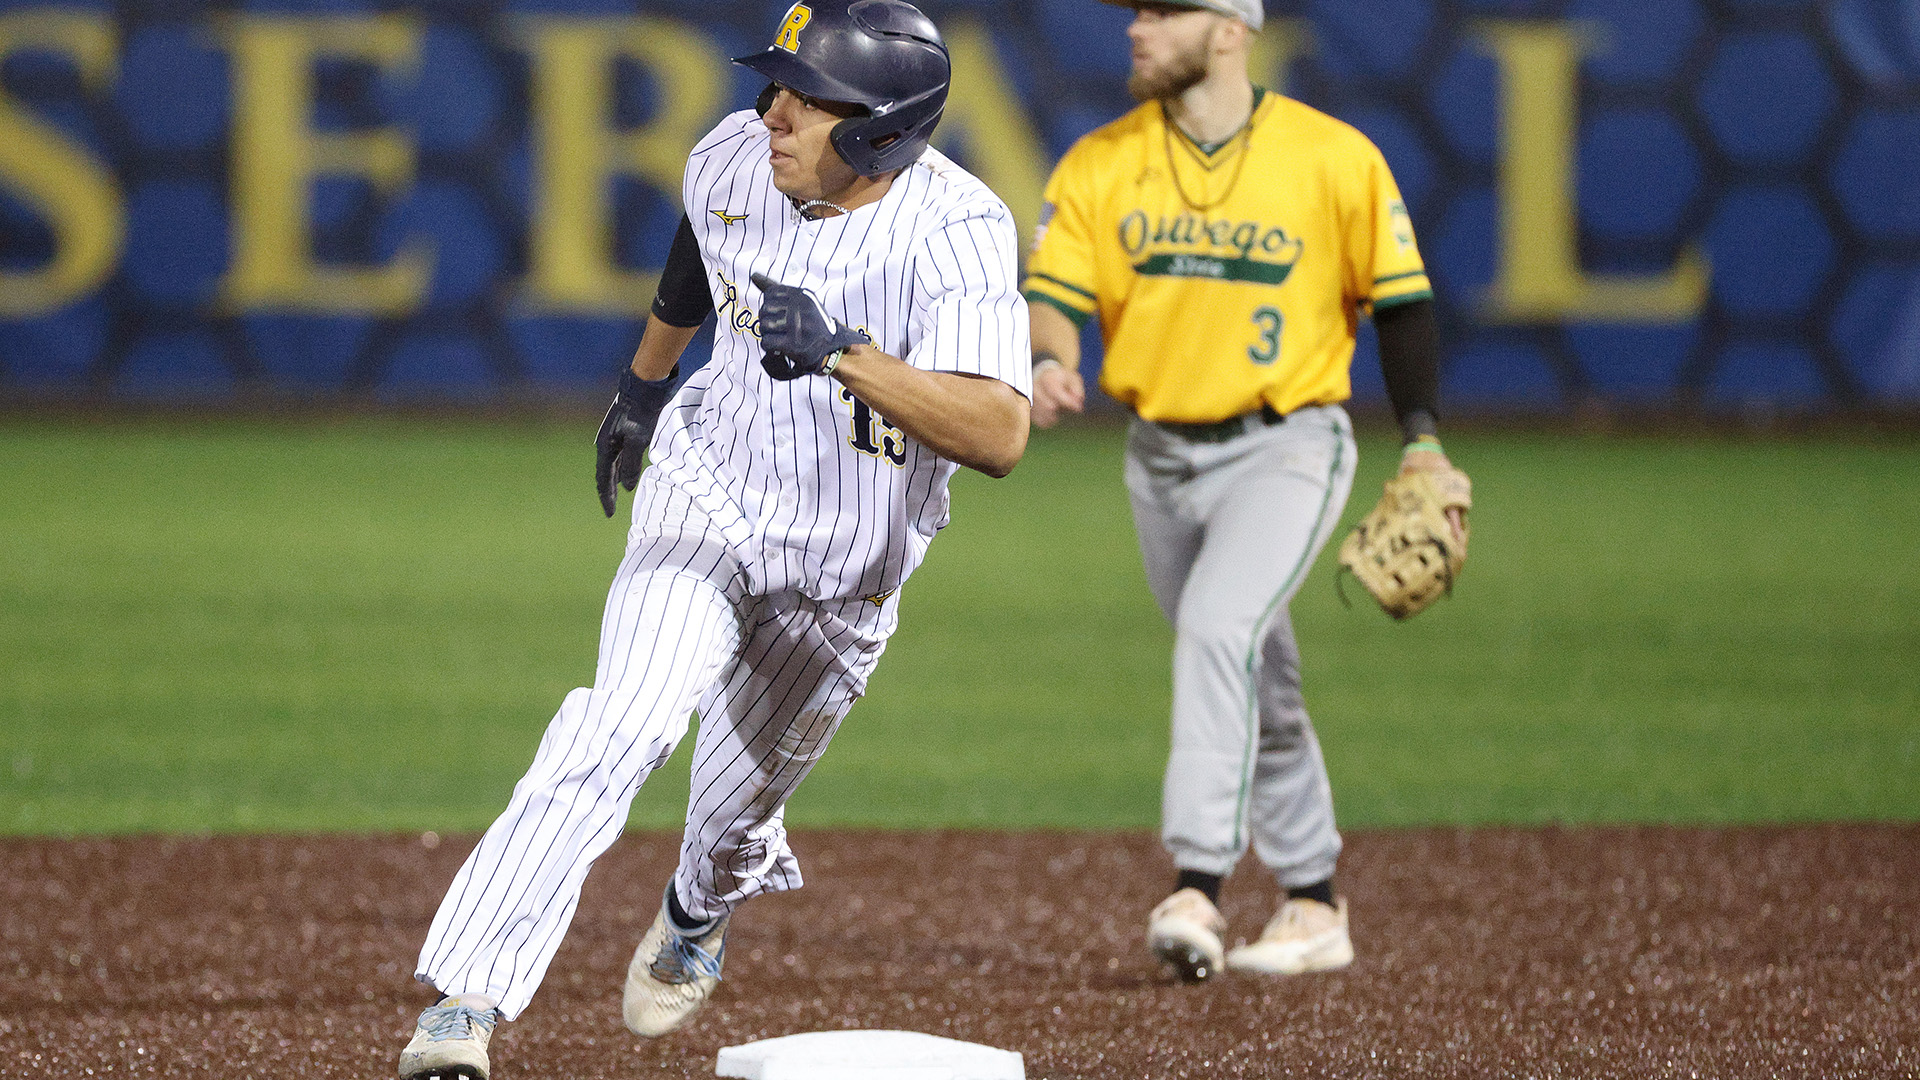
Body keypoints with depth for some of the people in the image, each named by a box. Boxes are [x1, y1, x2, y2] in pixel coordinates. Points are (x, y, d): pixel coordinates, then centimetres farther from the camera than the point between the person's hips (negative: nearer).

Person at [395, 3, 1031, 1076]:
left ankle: (698, 913, 55)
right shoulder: (732, 160, -13)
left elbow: (1001, 435, -41)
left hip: (844, 576, -1)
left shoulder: (958, 231, -28)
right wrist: (646, 380, 27)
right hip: (707, 501, 1)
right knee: (626, 724, -25)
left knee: (736, 810, 16)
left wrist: (843, 352, -51)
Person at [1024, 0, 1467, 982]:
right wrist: (1049, 360, -30)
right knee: (1257, 689, 14)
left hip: (1286, 448, -5)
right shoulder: (1099, 166, 1)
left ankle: (1196, 890, -31)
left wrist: (1422, 438, -8)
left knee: (1219, 628, -26)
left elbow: (1397, 295, -1)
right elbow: (1053, 292, -7)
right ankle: (1314, 908, 28)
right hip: (1162, 458, 5)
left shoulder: (1333, 158, -8)